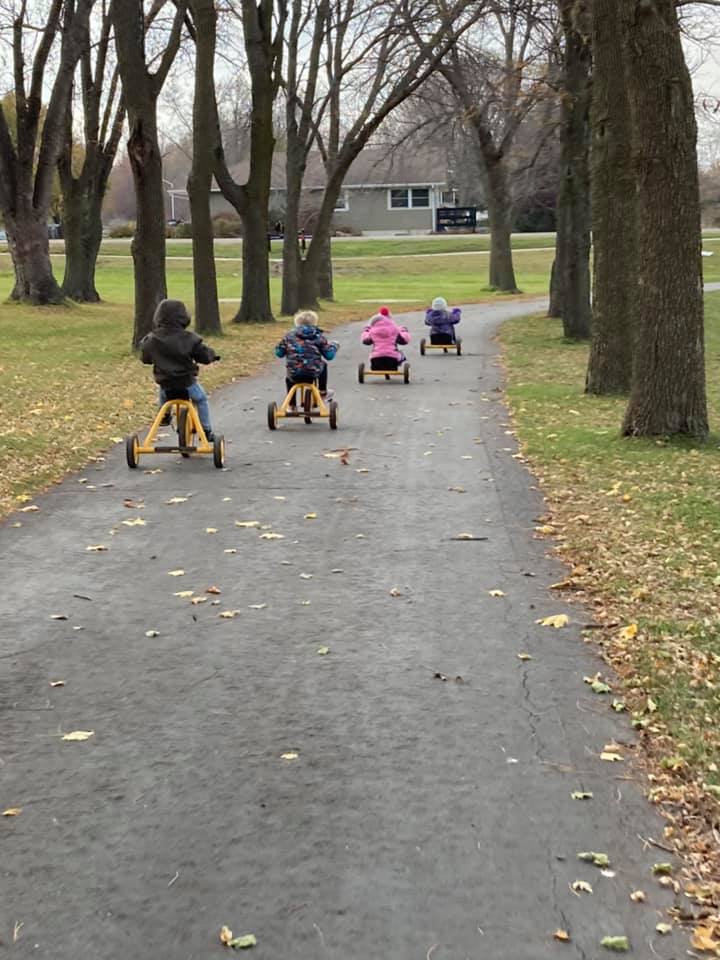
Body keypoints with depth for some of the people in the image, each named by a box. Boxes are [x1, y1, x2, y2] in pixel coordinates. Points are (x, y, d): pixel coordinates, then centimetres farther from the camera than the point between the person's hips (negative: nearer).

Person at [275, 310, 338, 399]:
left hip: (294, 375, 1)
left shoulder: (289, 336, 7)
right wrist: (333, 345, 27)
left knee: (288, 379, 37)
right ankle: (323, 393, 42)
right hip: (313, 374, -1)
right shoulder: (318, 336, 4)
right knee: (323, 365, 34)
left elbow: (279, 352, 11)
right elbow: (329, 355, 4)